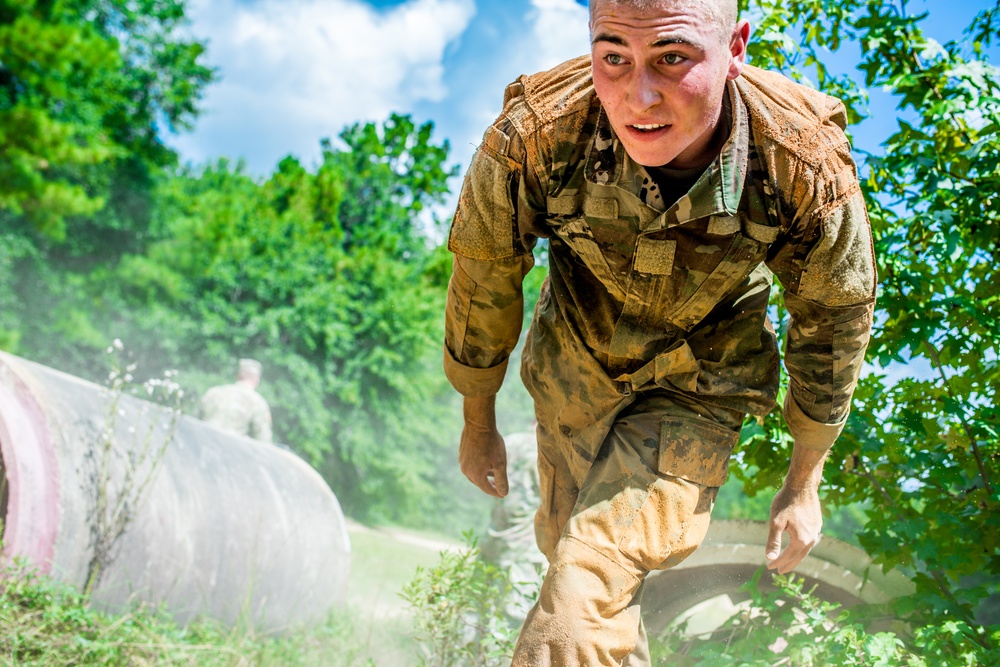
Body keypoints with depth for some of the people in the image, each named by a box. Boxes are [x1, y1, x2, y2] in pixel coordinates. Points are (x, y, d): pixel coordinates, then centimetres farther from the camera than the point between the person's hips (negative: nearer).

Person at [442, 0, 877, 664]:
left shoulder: (808, 167, -32)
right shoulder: (534, 134, -31)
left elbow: (834, 320, -10)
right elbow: (483, 276, -10)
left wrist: (803, 483, 0)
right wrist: (478, 421, 4)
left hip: (697, 387, -2)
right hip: (573, 369, 3)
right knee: (565, 539, 26)